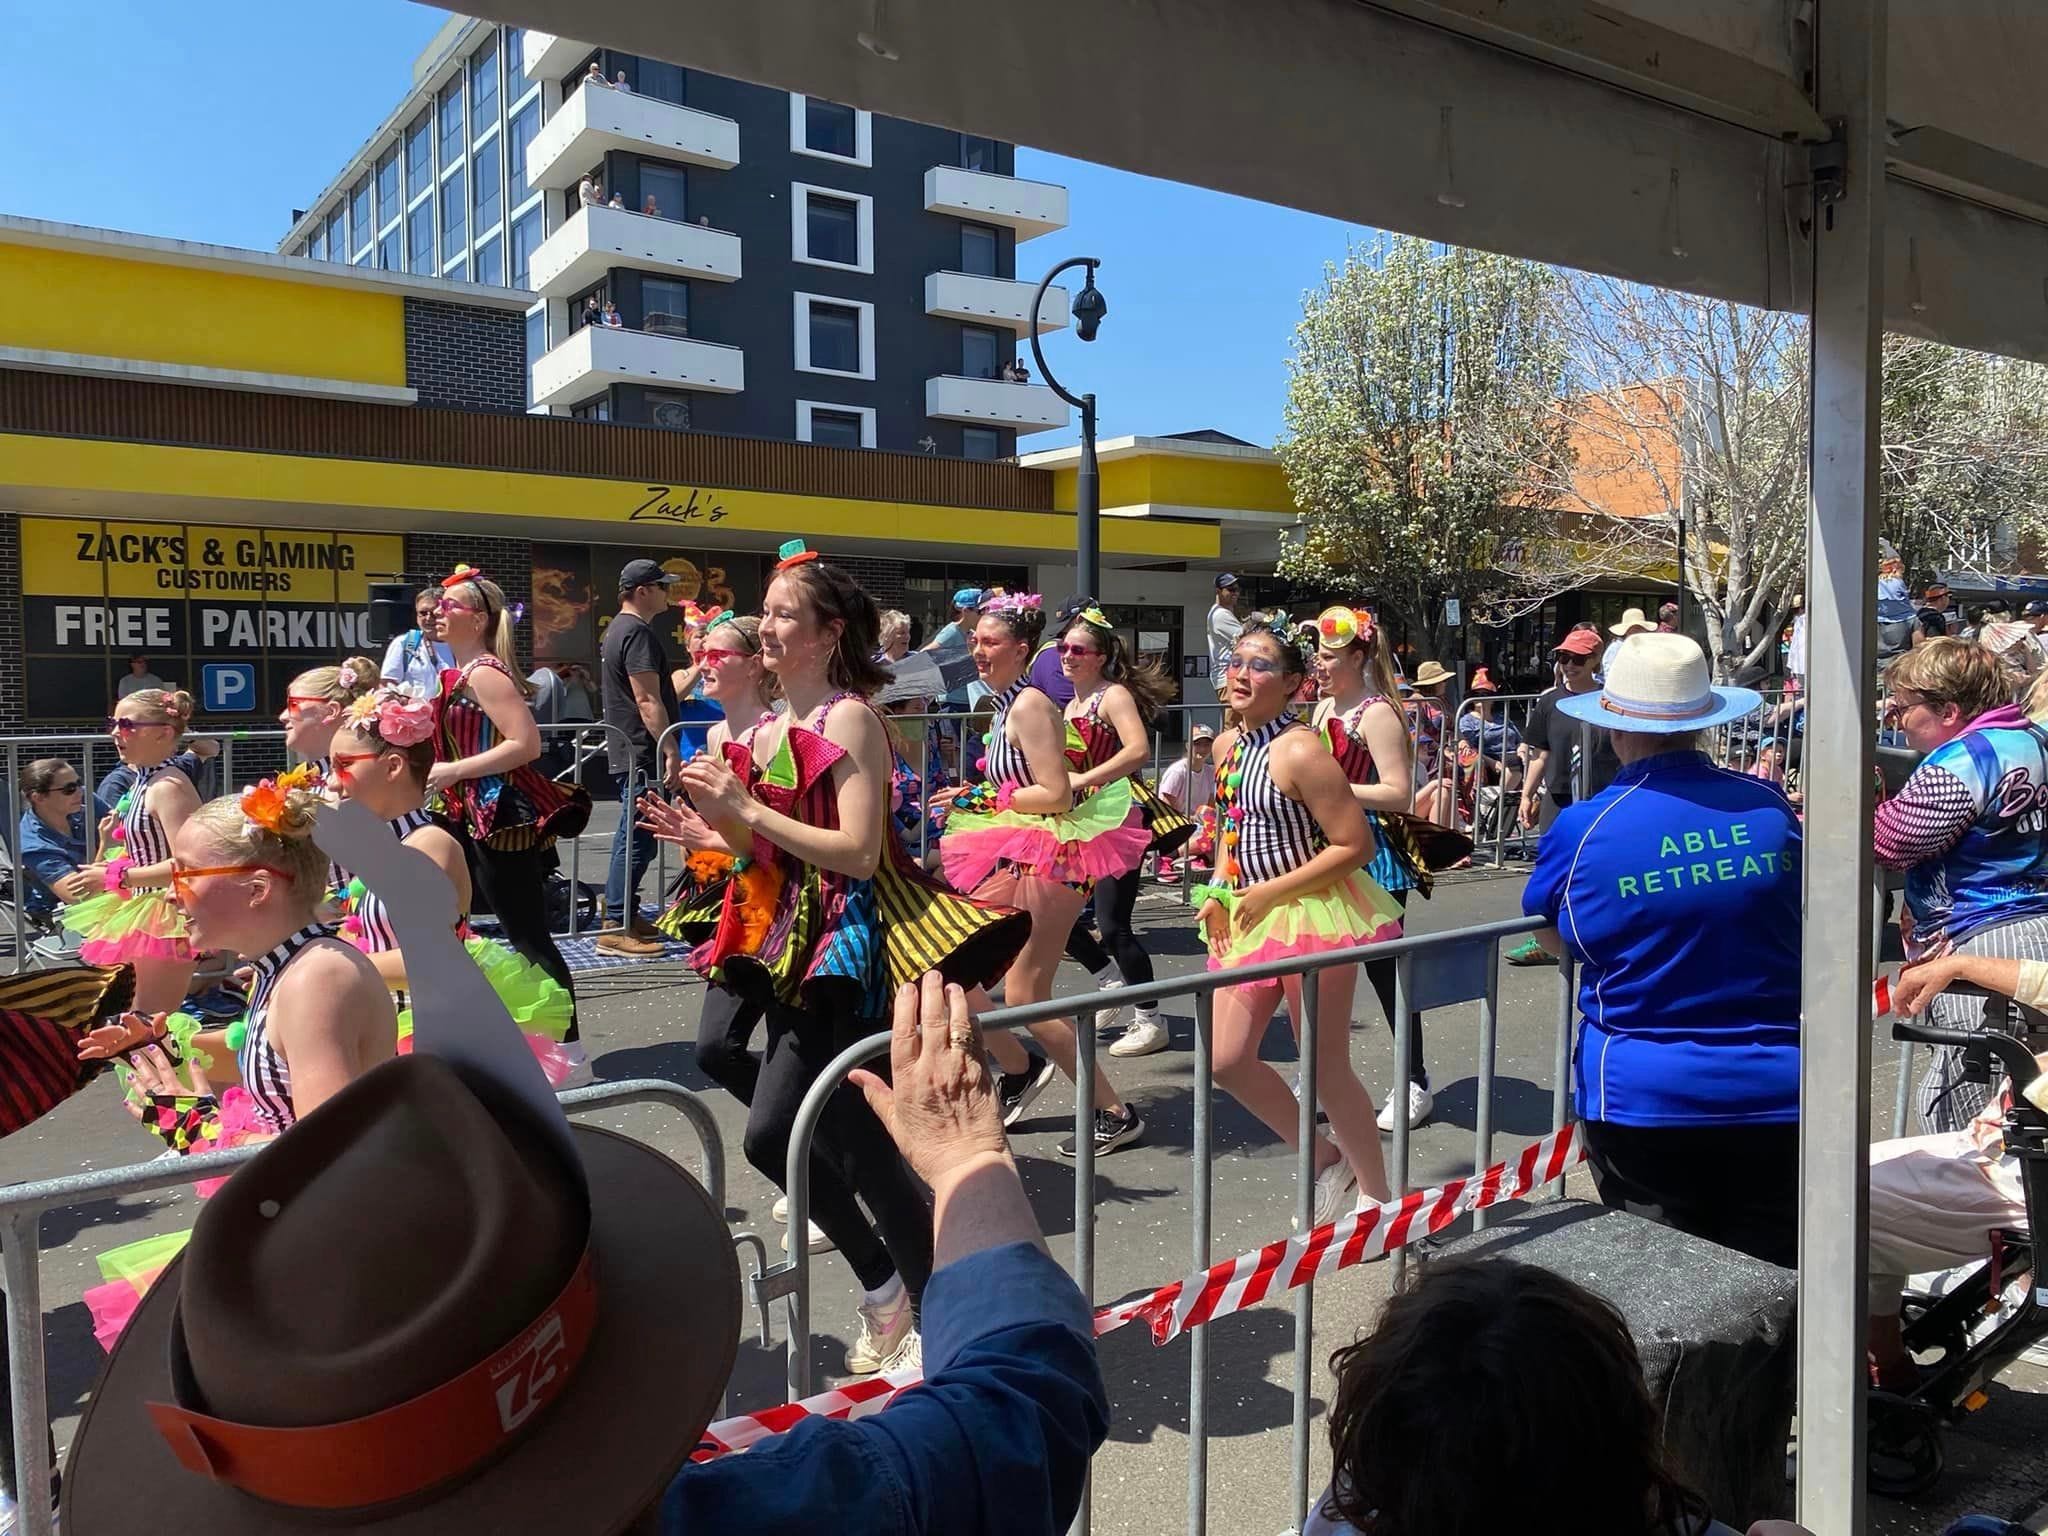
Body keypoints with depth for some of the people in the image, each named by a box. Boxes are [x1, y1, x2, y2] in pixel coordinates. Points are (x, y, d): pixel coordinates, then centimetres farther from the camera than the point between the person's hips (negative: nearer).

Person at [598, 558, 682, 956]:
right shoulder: (638, 633, -15)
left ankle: (624, 915, 25)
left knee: (634, 835, 17)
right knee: (636, 837, -8)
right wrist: (671, 749, -21)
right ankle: (616, 927, -5)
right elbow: (648, 701, -21)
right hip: (641, 753, -11)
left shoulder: (619, 629, 19)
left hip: (626, 751, 11)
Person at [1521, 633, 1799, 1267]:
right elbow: (1806, 921, 14)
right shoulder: (1770, 807, -4)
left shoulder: (1581, 828, -11)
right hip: (1777, 1096, 2)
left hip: (1643, 1099, -2)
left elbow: (1552, 937, 7)